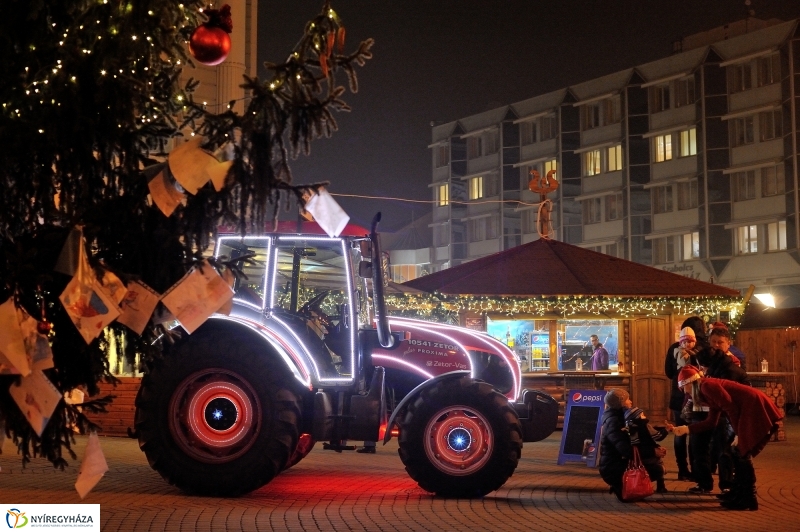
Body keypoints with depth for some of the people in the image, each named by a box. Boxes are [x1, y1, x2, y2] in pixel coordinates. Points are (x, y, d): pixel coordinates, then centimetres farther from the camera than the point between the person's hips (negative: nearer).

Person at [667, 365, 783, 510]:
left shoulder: (707, 386, -9)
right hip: (751, 411, 10)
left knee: (743, 453, -5)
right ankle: (738, 493, 27)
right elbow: (711, 422, 24)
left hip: (756, 408, -10)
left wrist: (738, 434, -8)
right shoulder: (709, 391, 21)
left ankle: (749, 499, 0)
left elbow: (731, 407, -15)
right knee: (739, 452, 17)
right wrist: (684, 429, 23)